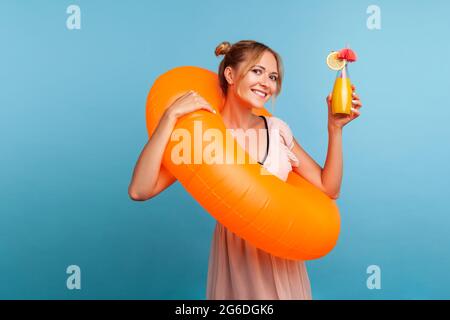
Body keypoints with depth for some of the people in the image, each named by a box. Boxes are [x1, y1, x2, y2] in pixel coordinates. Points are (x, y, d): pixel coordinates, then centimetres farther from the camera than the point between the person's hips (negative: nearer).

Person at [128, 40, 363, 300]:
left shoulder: (278, 129, -2)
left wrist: (335, 128, -9)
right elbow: (140, 191, -26)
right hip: (236, 257, -4)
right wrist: (171, 115, -27)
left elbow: (329, 189, 0)